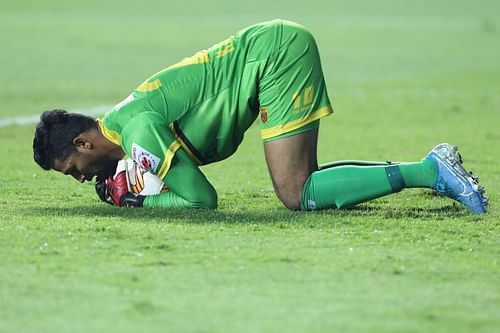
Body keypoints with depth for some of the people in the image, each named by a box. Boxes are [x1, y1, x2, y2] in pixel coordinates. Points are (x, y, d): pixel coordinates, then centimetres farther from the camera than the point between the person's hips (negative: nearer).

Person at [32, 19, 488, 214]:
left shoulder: (138, 131, -16)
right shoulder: (120, 122, 12)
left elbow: (201, 199, -16)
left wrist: (136, 200, -4)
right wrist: (114, 184, 8)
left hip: (277, 53, -9)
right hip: (278, 42, 9)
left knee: (297, 195, -13)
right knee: (303, 184, 11)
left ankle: (428, 172, -13)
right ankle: (433, 167, 11)